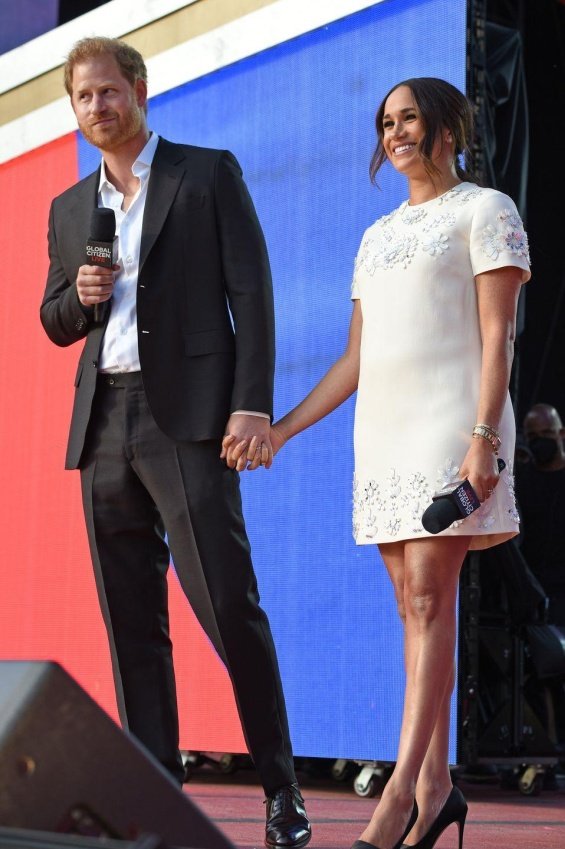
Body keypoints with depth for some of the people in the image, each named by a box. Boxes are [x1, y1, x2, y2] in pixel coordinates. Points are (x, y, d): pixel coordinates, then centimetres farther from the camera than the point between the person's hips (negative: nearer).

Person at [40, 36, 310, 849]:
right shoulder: (69, 208, 19)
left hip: (186, 415, -5)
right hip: (103, 425, 5)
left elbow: (250, 290, -2)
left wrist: (253, 406, -12)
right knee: (132, 622, 4)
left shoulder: (209, 173, 5)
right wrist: (78, 294, -2)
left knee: (227, 604, -11)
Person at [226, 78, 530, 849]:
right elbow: (355, 359, 19)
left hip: (450, 421, -7)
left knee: (429, 595, -14)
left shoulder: (485, 210, 3)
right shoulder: (379, 237, 22)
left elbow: (497, 335, -7)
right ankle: (436, 787, 6)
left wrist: (484, 437, -18)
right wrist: (281, 429, 12)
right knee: (416, 605, 4)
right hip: (383, 430, 7)